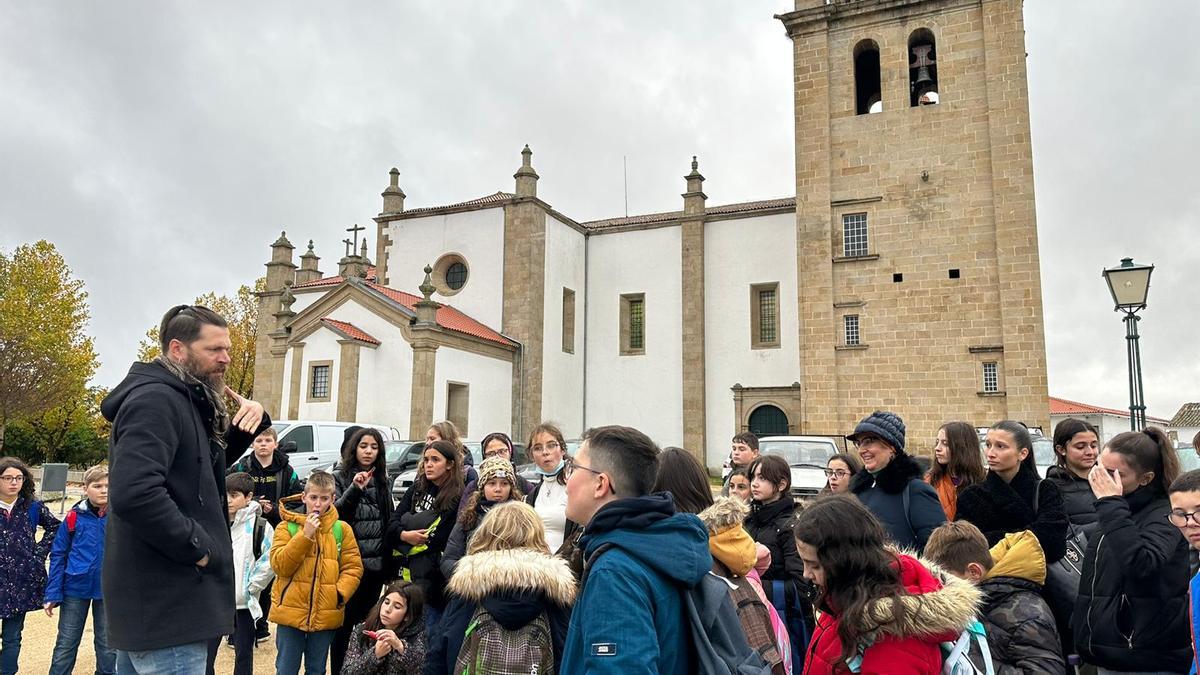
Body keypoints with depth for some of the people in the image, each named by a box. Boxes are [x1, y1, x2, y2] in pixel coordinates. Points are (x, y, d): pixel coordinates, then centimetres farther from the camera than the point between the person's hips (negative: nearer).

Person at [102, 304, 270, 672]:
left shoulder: (183, 401, 13)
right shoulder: (155, 399, -17)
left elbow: (209, 465, 24)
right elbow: (134, 493, -31)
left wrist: (251, 422, 5)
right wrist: (197, 546, -20)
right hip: (165, 600, -10)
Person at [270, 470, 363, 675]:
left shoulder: (342, 529, 2)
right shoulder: (287, 526, -1)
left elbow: (353, 568, 1)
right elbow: (279, 565, -11)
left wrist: (340, 593, -15)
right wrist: (305, 535, -18)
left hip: (325, 616, 1)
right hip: (291, 612, -1)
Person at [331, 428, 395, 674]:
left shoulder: (383, 482, 11)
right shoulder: (339, 478, 0)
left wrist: (391, 566, 12)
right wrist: (355, 490, -25)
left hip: (376, 564, 4)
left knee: (366, 622, 11)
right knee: (344, 623, 3)